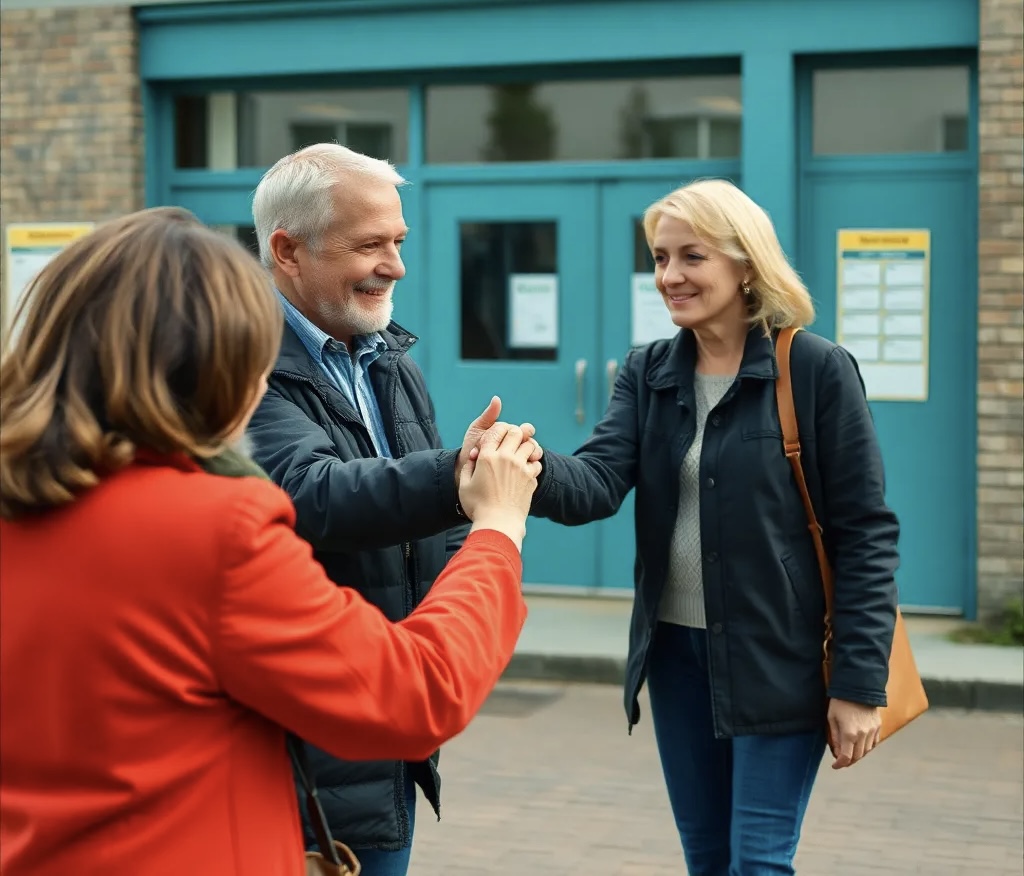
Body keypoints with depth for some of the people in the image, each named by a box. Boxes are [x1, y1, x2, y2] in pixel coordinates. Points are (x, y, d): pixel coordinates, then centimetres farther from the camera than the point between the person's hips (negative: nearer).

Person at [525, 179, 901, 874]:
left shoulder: (818, 370, -11)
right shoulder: (648, 373, 5)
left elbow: (866, 533, -11)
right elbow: (599, 482, -11)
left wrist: (861, 681, -14)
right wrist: (534, 470, -34)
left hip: (779, 657, -5)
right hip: (677, 649, 5)